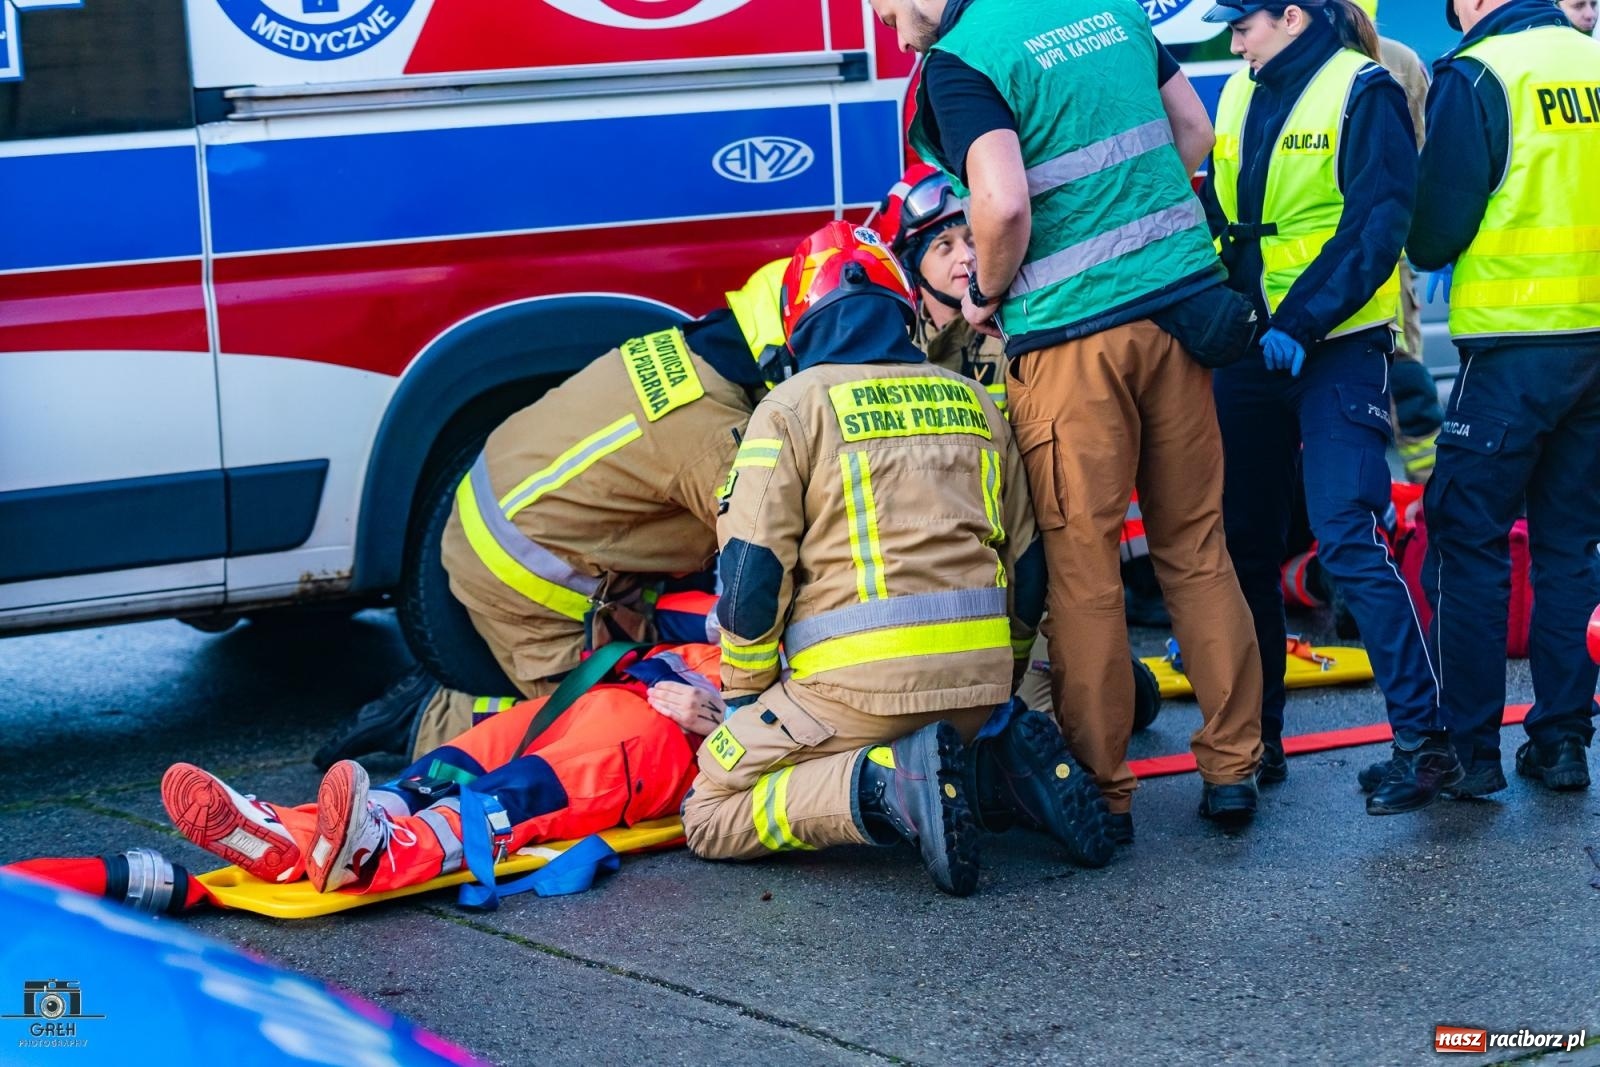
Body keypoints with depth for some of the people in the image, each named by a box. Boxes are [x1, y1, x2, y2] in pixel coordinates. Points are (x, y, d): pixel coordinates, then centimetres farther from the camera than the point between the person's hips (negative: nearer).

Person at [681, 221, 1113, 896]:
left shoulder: (793, 407, 0)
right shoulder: (974, 403, 16)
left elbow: (751, 573, -5)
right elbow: (1027, 566, 18)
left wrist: (746, 696, 8)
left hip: (858, 684, -5)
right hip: (977, 676, 5)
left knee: (711, 818, 7)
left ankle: (884, 782, -17)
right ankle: (999, 771, 1)